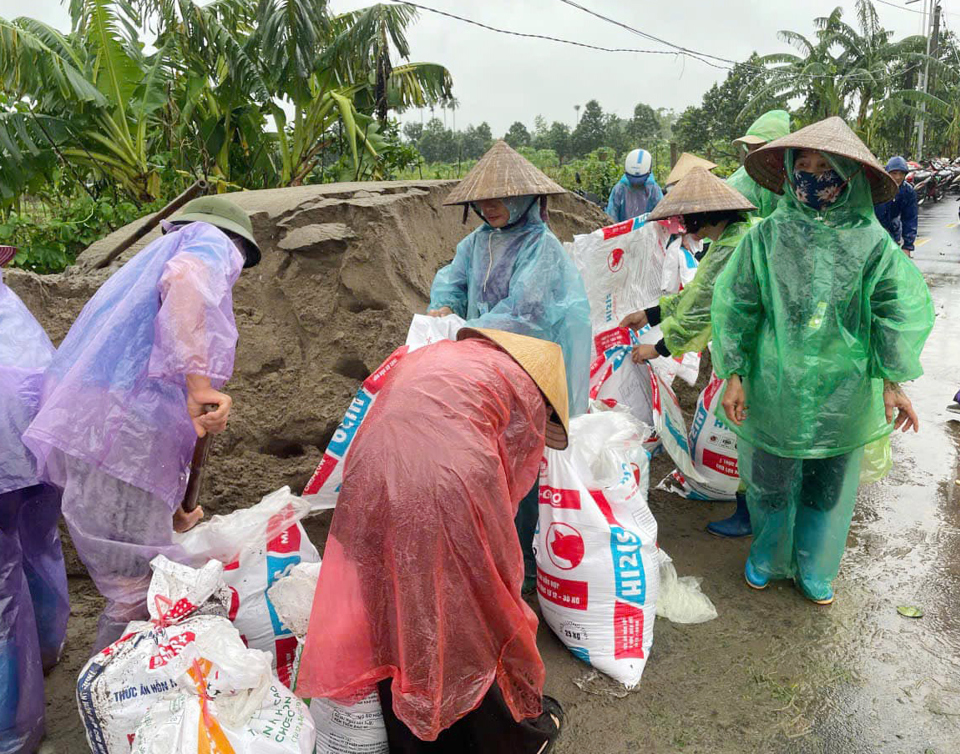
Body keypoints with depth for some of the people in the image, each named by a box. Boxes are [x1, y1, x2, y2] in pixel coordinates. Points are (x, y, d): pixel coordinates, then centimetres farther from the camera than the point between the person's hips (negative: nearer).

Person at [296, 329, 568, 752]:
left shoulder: (428, 356, 30)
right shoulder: (525, 388, 14)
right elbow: (507, 490, 15)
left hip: (371, 475, 5)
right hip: (451, 484, -4)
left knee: (395, 615, 20)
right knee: (481, 618, 16)